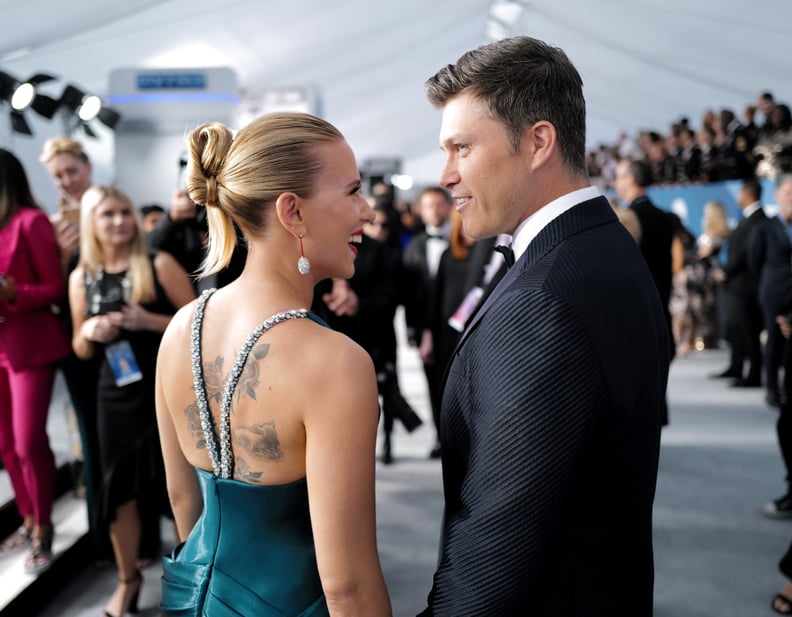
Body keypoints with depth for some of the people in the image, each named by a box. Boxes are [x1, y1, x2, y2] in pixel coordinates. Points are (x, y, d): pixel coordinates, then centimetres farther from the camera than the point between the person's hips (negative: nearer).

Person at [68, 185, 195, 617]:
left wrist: (150, 321, -19)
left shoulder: (160, 265, -5)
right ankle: (128, 578, 30)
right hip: (116, 394, 3)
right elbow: (80, 350, 11)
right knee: (119, 488, 10)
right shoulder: (82, 278, 4)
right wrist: (90, 332, -11)